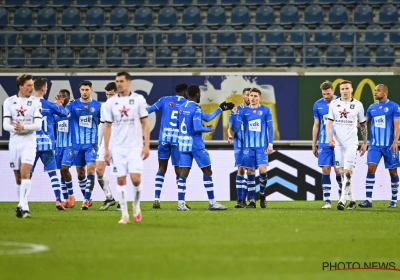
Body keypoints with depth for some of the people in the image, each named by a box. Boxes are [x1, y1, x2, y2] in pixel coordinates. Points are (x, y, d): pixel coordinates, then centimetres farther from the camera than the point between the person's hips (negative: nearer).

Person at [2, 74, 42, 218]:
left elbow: (38, 125, -8)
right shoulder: (9, 102, 3)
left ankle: (23, 206, -23)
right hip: (14, 141, 3)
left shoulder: (35, 102, -1)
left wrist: (24, 127, -25)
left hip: (29, 141, -3)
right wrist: (14, 128, -24)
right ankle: (22, 204, 22)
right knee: (18, 176, 9)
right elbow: (5, 125, -2)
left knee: (25, 172, -18)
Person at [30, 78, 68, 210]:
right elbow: (64, 113, 13)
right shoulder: (48, 105, -3)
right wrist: (59, 104, 30)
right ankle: (58, 200, -5)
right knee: (52, 172, 3)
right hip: (46, 144, -1)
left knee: (28, 173, 7)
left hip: (31, 144, 1)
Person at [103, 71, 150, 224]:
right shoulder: (110, 102, 5)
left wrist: (146, 145, -6)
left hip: (135, 147, -2)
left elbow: (145, 123, 2)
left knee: (136, 179, -12)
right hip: (117, 147, 2)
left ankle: (136, 205, 15)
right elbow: (107, 127, 8)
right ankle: (124, 215, 5)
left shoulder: (138, 99, 0)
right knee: (121, 180, 0)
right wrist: (106, 149, 3)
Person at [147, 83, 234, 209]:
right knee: (179, 170, 7)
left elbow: (148, 110, 1)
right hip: (178, 139, -1)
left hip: (164, 138, 1)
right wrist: (220, 109, 24)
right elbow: (207, 118, 11)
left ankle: (156, 199, -2)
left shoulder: (165, 100, 7)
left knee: (162, 168, 8)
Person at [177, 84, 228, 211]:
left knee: (184, 172, 4)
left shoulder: (182, 107, 9)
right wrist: (209, 129, -4)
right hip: (196, 144, -7)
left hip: (183, 143, 7)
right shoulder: (196, 109, -15)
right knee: (207, 171, 3)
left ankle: (181, 203, -3)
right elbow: (197, 128, -22)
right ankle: (212, 203, 4)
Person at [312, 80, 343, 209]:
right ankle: (327, 201, 0)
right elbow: (316, 125, 13)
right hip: (324, 144, 2)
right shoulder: (318, 105, 7)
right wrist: (314, 145, 12)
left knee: (338, 171, -3)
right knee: (325, 170, -2)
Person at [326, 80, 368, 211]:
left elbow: (363, 125, 9)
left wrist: (364, 143, 8)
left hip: (351, 142, -3)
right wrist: (329, 136, -14)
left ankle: (342, 199, -19)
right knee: (342, 172, 4)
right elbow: (329, 122, 3)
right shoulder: (334, 104, 6)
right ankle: (352, 199, 14)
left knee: (347, 170, -15)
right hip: (337, 142, 3)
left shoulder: (358, 105, 3)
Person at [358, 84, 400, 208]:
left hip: (389, 145, -3)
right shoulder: (372, 108, 10)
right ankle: (368, 199, -13)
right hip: (375, 145, 3)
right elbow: (365, 123, 18)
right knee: (371, 168, -11)